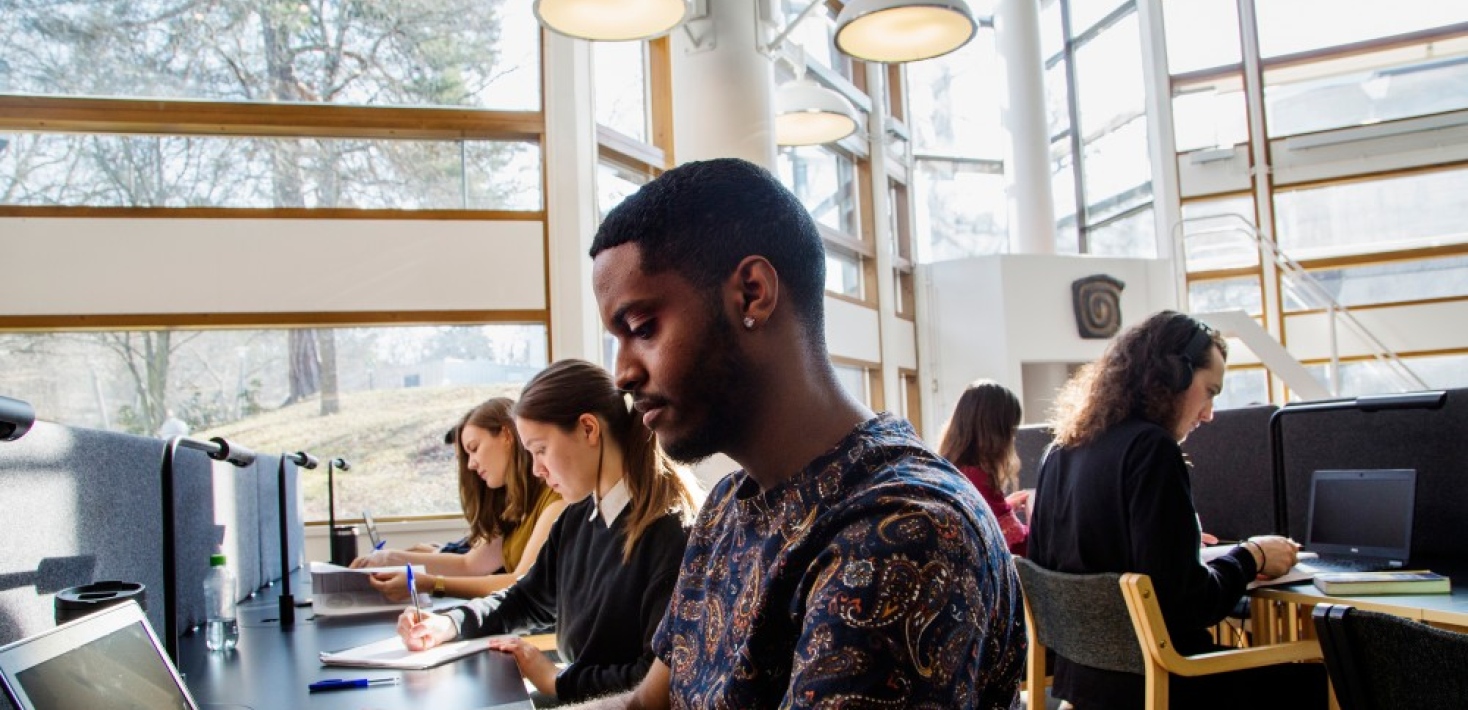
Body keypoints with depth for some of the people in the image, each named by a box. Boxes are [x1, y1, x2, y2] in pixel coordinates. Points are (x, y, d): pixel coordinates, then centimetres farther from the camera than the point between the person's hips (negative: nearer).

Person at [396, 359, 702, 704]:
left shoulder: (672, 531, -21)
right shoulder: (577, 517, 7)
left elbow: (659, 678, -24)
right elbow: (531, 598, 23)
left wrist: (557, 682, -13)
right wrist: (447, 624, 8)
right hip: (572, 700, 7)